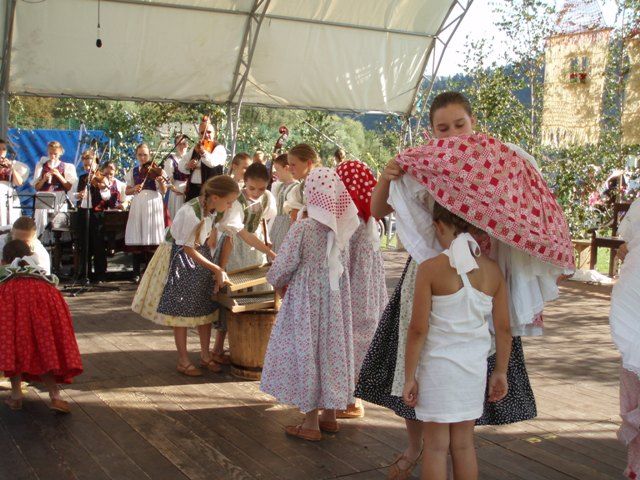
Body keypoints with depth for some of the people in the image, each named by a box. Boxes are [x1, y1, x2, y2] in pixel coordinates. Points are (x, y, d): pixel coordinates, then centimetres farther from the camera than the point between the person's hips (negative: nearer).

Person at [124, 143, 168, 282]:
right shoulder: (133, 172, 12)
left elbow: (163, 191, -3)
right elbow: (127, 191, 14)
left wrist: (161, 181, -23)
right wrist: (134, 189, -7)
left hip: (153, 204, -2)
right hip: (137, 206, 3)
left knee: (152, 239, -4)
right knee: (136, 239, 1)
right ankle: (136, 272, 9)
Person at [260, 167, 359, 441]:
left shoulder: (302, 228, -18)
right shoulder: (342, 227, -2)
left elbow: (285, 265, -13)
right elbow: (344, 265, 5)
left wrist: (277, 282, 7)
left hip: (306, 301, -5)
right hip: (336, 300, 5)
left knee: (306, 354, 5)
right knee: (332, 351, 15)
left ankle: (311, 424, 13)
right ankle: (330, 415, 28)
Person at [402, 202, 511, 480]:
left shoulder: (430, 268, -15)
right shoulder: (492, 270, -2)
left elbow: (418, 329, -14)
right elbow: (503, 329, 2)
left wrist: (409, 377, -5)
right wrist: (500, 372, 14)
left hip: (438, 364, -4)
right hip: (474, 365, 4)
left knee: (436, 445, 9)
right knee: (463, 443, 17)